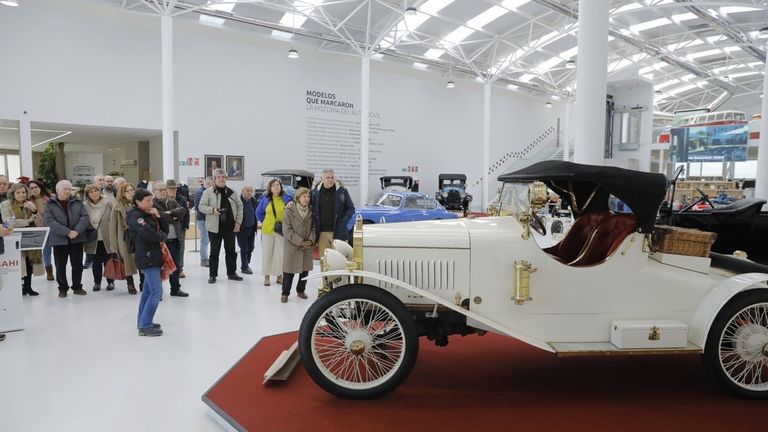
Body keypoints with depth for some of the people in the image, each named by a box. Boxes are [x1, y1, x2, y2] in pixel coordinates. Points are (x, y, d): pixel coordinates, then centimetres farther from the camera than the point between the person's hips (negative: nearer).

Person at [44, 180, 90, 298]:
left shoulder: (77, 202, 6)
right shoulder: (50, 204, -1)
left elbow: (85, 217, -3)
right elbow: (50, 222, -12)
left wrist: (77, 231, -18)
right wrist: (68, 232, -20)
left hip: (77, 239, 2)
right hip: (59, 240, -2)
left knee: (77, 265, 7)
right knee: (60, 266, 5)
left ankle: (77, 287, 21)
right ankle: (63, 289, 19)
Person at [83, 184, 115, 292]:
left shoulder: (108, 203, -5)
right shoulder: (85, 206, -2)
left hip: (107, 238, -1)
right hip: (93, 239, 1)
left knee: (108, 260, 6)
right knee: (96, 262, 10)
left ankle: (110, 282, 19)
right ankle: (97, 282, 23)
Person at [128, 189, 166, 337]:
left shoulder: (148, 214, 15)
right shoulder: (136, 216, -13)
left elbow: (163, 229, 12)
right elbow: (149, 234, -25)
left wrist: (158, 217, -4)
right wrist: (162, 236, -6)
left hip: (152, 256, 9)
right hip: (147, 257, -9)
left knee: (148, 290, 16)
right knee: (156, 291, -12)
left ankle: (142, 320, 26)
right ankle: (145, 326, -8)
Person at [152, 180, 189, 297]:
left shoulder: (172, 202, 13)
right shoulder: (152, 204, -8)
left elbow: (183, 210, -3)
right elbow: (160, 217, -22)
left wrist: (170, 213, -14)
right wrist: (174, 217, -9)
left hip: (175, 239, 6)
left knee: (176, 265, 15)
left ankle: (175, 288, 29)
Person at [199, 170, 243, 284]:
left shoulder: (231, 192, 6)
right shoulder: (208, 192, -3)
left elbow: (239, 206, 10)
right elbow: (201, 206, -4)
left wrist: (238, 221, 3)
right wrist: (212, 210, -21)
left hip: (230, 227, 3)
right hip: (215, 227, -3)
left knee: (231, 251, 11)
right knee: (214, 251, 5)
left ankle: (231, 273, 23)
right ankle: (212, 275, 15)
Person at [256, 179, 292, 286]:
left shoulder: (286, 199, -1)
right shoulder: (265, 199, 2)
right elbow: (259, 213, 14)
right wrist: (265, 222, 10)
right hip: (267, 230, 0)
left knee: (280, 253, 6)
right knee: (267, 253, 7)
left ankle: (279, 275, 19)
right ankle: (266, 276, 17)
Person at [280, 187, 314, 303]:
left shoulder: (311, 211, 5)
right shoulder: (289, 211, -9)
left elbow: (313, 227, 10)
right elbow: (287, 230, -13)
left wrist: (311, 240, -7)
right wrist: (300, 242, -16)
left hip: (307, 246, 4)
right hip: (292, 246, -4)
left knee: (305, 269, 11)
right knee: (289, 269, 1)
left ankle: (300, 290, 29)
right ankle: (285, 293, 14)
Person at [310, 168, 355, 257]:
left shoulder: (342, 191, 2)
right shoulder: (315, 192, 7)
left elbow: (351, 208, 3)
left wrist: (343, 223, -9)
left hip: (338, 232, -2)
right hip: (322, 233, 2)